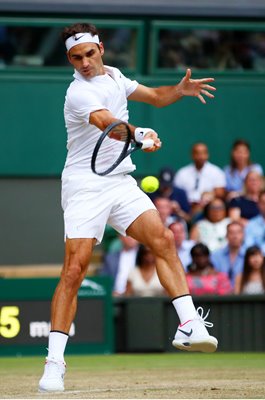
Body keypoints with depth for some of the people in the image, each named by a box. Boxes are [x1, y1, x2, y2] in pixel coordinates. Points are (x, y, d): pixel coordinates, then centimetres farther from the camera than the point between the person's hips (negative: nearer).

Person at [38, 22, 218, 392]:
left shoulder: (113, 76, 11)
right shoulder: (79, 93, -16)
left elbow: (154, 96, 24)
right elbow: (106, 122, -36)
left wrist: (181, 90, 3)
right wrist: (138, 134, -55)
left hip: (121, 183, 7)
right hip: (85, 188, -6)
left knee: (162, 239, -14)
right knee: (74, 269, -13)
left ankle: (189, 326, -15)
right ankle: (54, 362, -9)